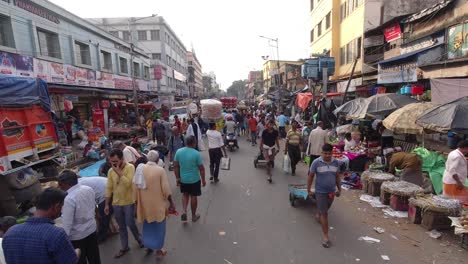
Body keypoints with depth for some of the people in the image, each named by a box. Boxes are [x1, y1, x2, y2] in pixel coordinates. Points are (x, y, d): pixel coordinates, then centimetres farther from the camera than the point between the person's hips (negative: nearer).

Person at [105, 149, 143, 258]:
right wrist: (107, 204, 6)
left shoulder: (130, 167, -15)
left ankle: (139, 239, 32)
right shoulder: (111, 171, -1)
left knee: (130, 224, 3)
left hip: (128, 202, -4)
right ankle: (124, 247, 32)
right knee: (121, 227, 16)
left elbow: (128, 183, -27)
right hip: (116, 203, 4)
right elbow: (109, 188, 4)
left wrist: (119, 172, -27)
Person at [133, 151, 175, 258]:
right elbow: (166, 189, -15)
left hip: (144, 203, 4)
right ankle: (159, 248, 22)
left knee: (147, 225, 24)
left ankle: (148, 246, 37)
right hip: (157, 203, -4)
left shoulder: (140, 169, -4)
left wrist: (137, 202, 12)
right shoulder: (160, 170, -15)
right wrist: (171, 203, -5)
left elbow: (135, 186, 0)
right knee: (158, 226, 14)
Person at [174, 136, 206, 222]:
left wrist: (177, 178, 8)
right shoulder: (196, 154, -18)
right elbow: (201, 168, -13)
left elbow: (176, 166, -2)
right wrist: (203, 180, -1)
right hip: (194, 179, -3)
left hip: (183, 179, 3)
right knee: (193, 197, 13)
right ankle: (193, 216, 28)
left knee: (185, 194, 24)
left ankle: (184, 212, 9)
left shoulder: (178, 152, -7)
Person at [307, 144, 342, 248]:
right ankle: (326, 236, 8)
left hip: (332, 191, 4)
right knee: (324, 214, -2)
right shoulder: (316, 162, -16)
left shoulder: (336, 163, -4)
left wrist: (339, 189, 13)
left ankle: (318, 215, 56)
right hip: (320, 192, -4)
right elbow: (311, 176, -6)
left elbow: (337, 177, 9)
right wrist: (309, 189, -2)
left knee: (325, 210, 24)